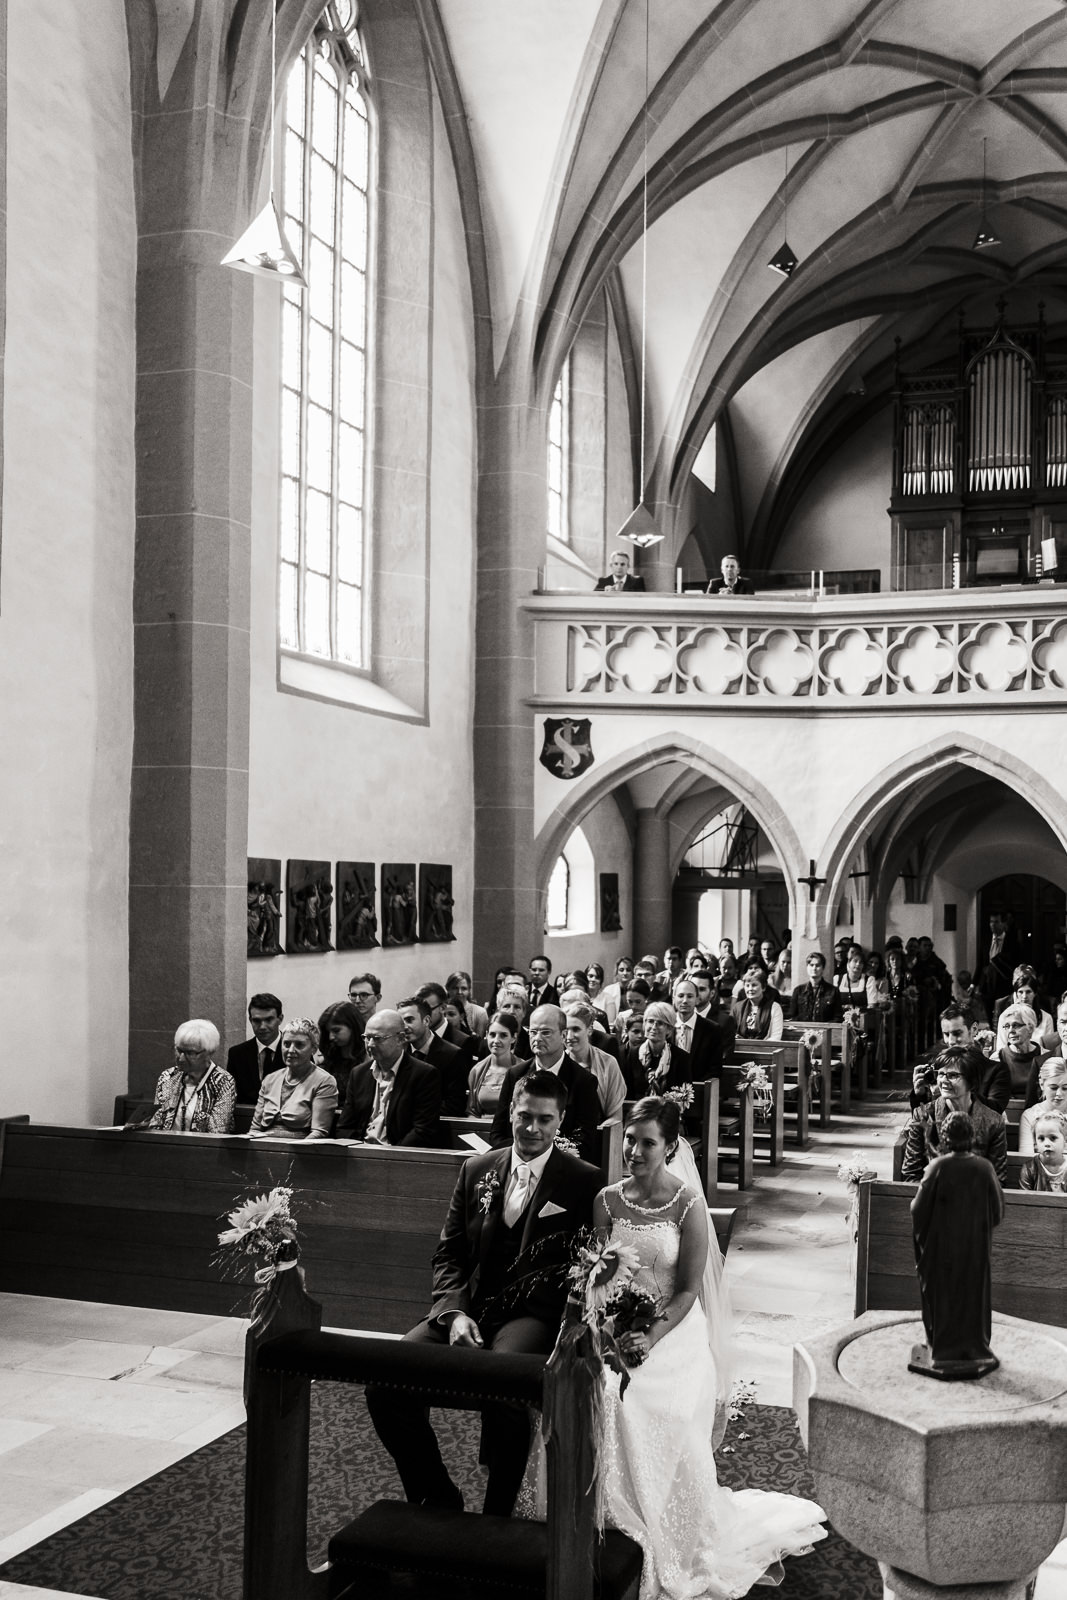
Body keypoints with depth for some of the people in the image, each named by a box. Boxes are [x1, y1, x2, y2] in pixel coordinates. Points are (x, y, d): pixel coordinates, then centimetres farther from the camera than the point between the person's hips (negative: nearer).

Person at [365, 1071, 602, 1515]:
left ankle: (499, 1513, -11)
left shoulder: (583, 1183, 3)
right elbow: (448, 1254, 14)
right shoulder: (476, 1171, 15)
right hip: (467, 1310, 4)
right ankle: (438, 1500, 5)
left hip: (532, 1317, -4)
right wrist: (454, 1313, -5)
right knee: (383, 1385, -18)